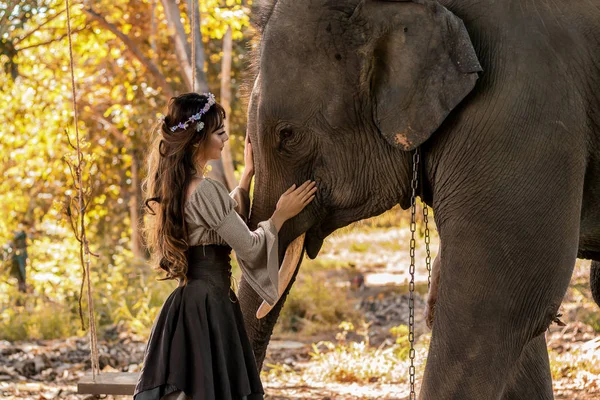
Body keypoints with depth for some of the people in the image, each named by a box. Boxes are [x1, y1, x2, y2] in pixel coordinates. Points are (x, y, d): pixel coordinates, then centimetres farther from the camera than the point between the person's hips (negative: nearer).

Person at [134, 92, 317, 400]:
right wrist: (281, 215, 3)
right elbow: (249, 247, -13)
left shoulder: (175, 187, 10)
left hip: (185, 303, 9)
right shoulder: (204, 191, -18)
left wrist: (248, 174, 30)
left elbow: (224, 220, 25)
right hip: (210, 306, -9)